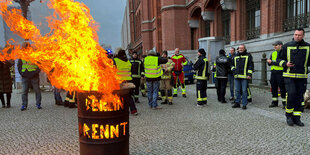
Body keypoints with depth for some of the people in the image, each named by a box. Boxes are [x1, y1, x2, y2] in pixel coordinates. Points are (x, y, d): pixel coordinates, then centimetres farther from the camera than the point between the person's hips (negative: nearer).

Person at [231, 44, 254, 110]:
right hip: (236, 76, 5)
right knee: (237, 90, 10)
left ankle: (244, 104, 6)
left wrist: (249, 74, -10)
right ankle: (237, 103, 21)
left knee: (244, 91, -2)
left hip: (244, 76, -5)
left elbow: (251, 65, -2)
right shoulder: (235, 56, 16)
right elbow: (232, 64, 26)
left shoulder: (248, 56, 3)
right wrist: (233, 69, 6)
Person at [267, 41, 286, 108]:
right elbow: (270, 63, 12)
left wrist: (272, 62, -13)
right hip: (273, 72, 7)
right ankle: (274, 102, 19)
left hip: (280, 73, -7)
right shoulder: (273, 53, 17)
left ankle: (285, 103, 7)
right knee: (273, 88, 10)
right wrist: (269, 62, -9)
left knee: (282, 88, -2)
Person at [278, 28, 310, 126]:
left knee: (300, 97, 5)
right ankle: (288, 115, 2)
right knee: (292, 94, -16)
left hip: (302, 77, 3)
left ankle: (296, 117, 15)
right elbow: (280, 59, 9)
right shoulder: (287, 46, 3)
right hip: (289, 76, -3)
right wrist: (285, 64, -10)